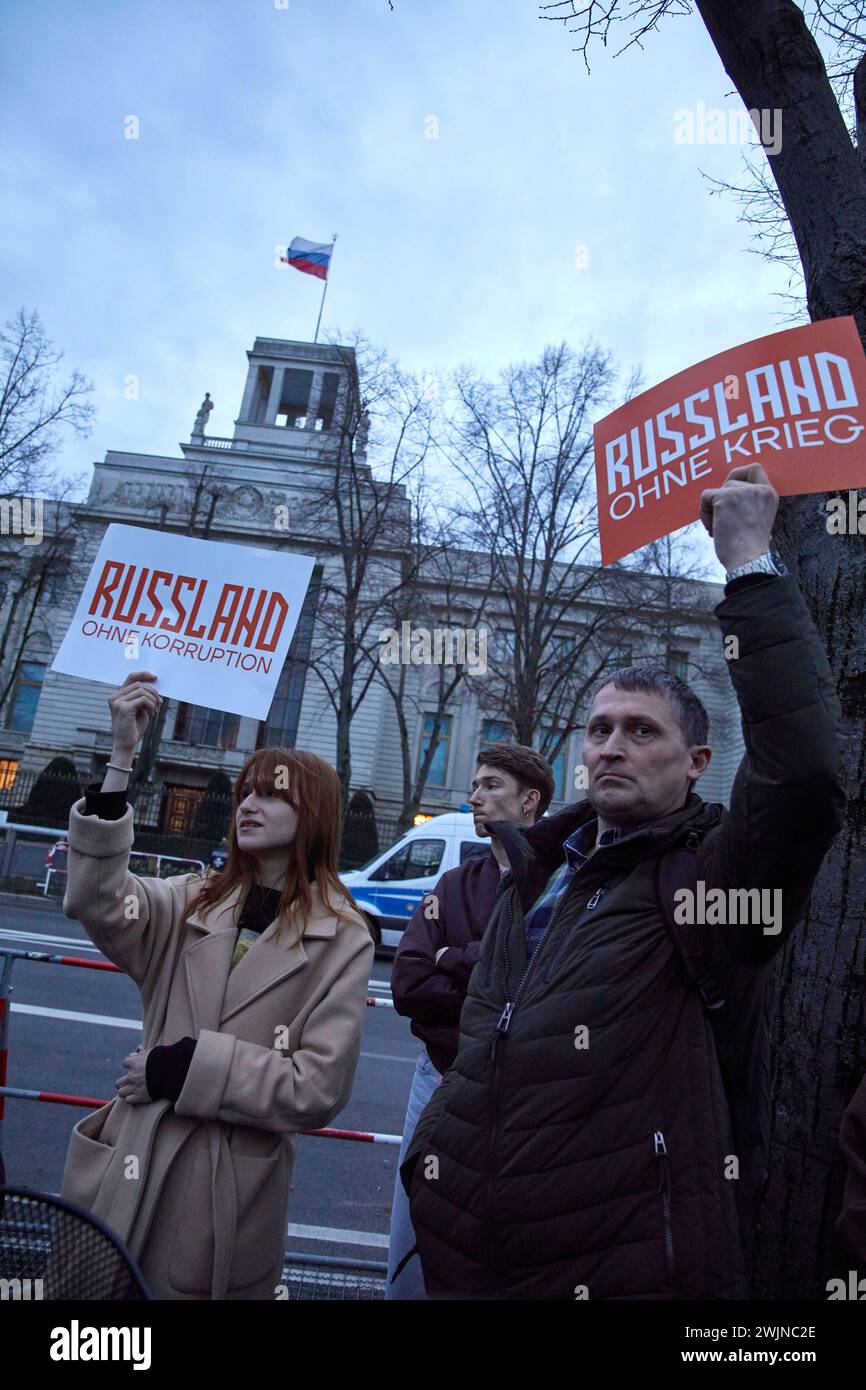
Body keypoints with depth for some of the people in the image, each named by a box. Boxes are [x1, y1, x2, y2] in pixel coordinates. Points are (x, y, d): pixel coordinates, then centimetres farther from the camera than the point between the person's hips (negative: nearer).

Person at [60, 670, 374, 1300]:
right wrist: (121, 756, -24)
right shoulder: (192, 902, 2)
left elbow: (319, 1090, -11)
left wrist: (186, 1067, -15)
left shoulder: (343, 940, -7)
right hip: (132, 1174, 3)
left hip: (232, 1196, -2)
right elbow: (98, 903, -18)